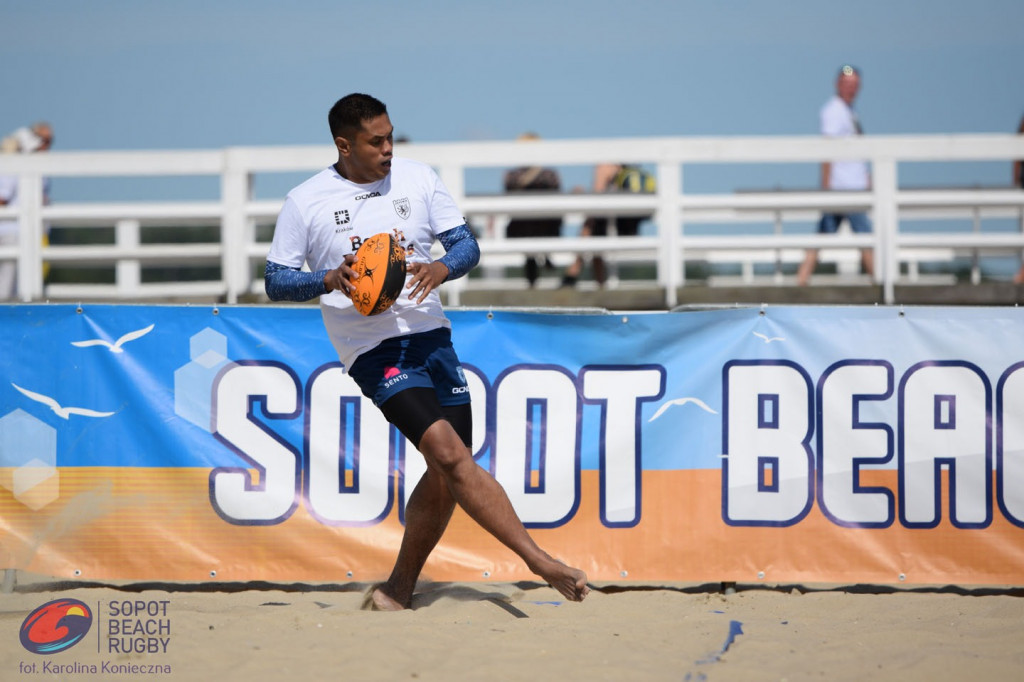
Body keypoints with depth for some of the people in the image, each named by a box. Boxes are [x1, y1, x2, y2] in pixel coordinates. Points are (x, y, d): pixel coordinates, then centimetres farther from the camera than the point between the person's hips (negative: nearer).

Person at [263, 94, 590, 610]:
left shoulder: (418, 179, 6)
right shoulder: (305, 202, -2)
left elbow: (467, 244, 7)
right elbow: (276, 282, 0)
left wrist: (443, 267, -17)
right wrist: (330, 280, -19)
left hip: (430, 335, 5)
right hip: (372, 349, -5)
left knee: (446, 476, 6)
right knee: (449, 453, -22)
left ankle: (398, 591, 22)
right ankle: (540, 561, -24)